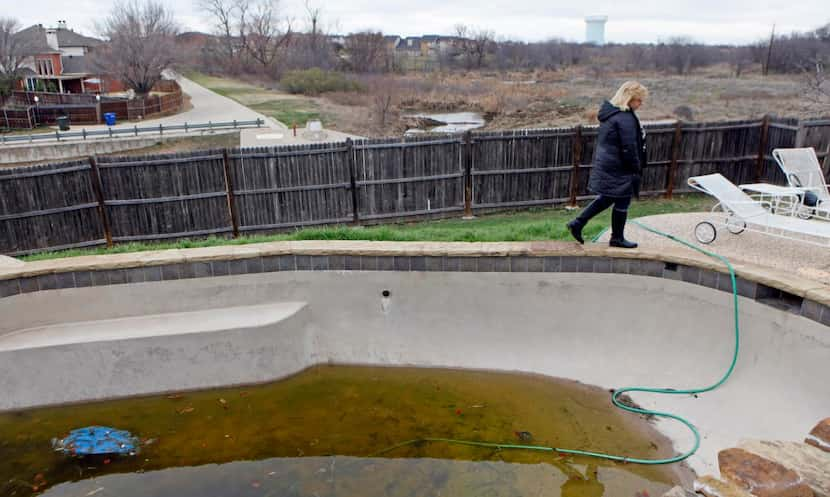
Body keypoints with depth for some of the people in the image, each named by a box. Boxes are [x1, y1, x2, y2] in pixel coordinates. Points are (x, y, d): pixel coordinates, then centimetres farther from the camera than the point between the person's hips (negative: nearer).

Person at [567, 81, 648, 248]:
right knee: (622, 203, 6)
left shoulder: (609, 111, 9)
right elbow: (629, 148, -21)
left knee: (606, 199, 20)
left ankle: (577, 224, 17)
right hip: (619, 169, -9)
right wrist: (636, 170, -9)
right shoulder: (625, 119, -20)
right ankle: (617, 238, 20)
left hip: (605, 164, 9)